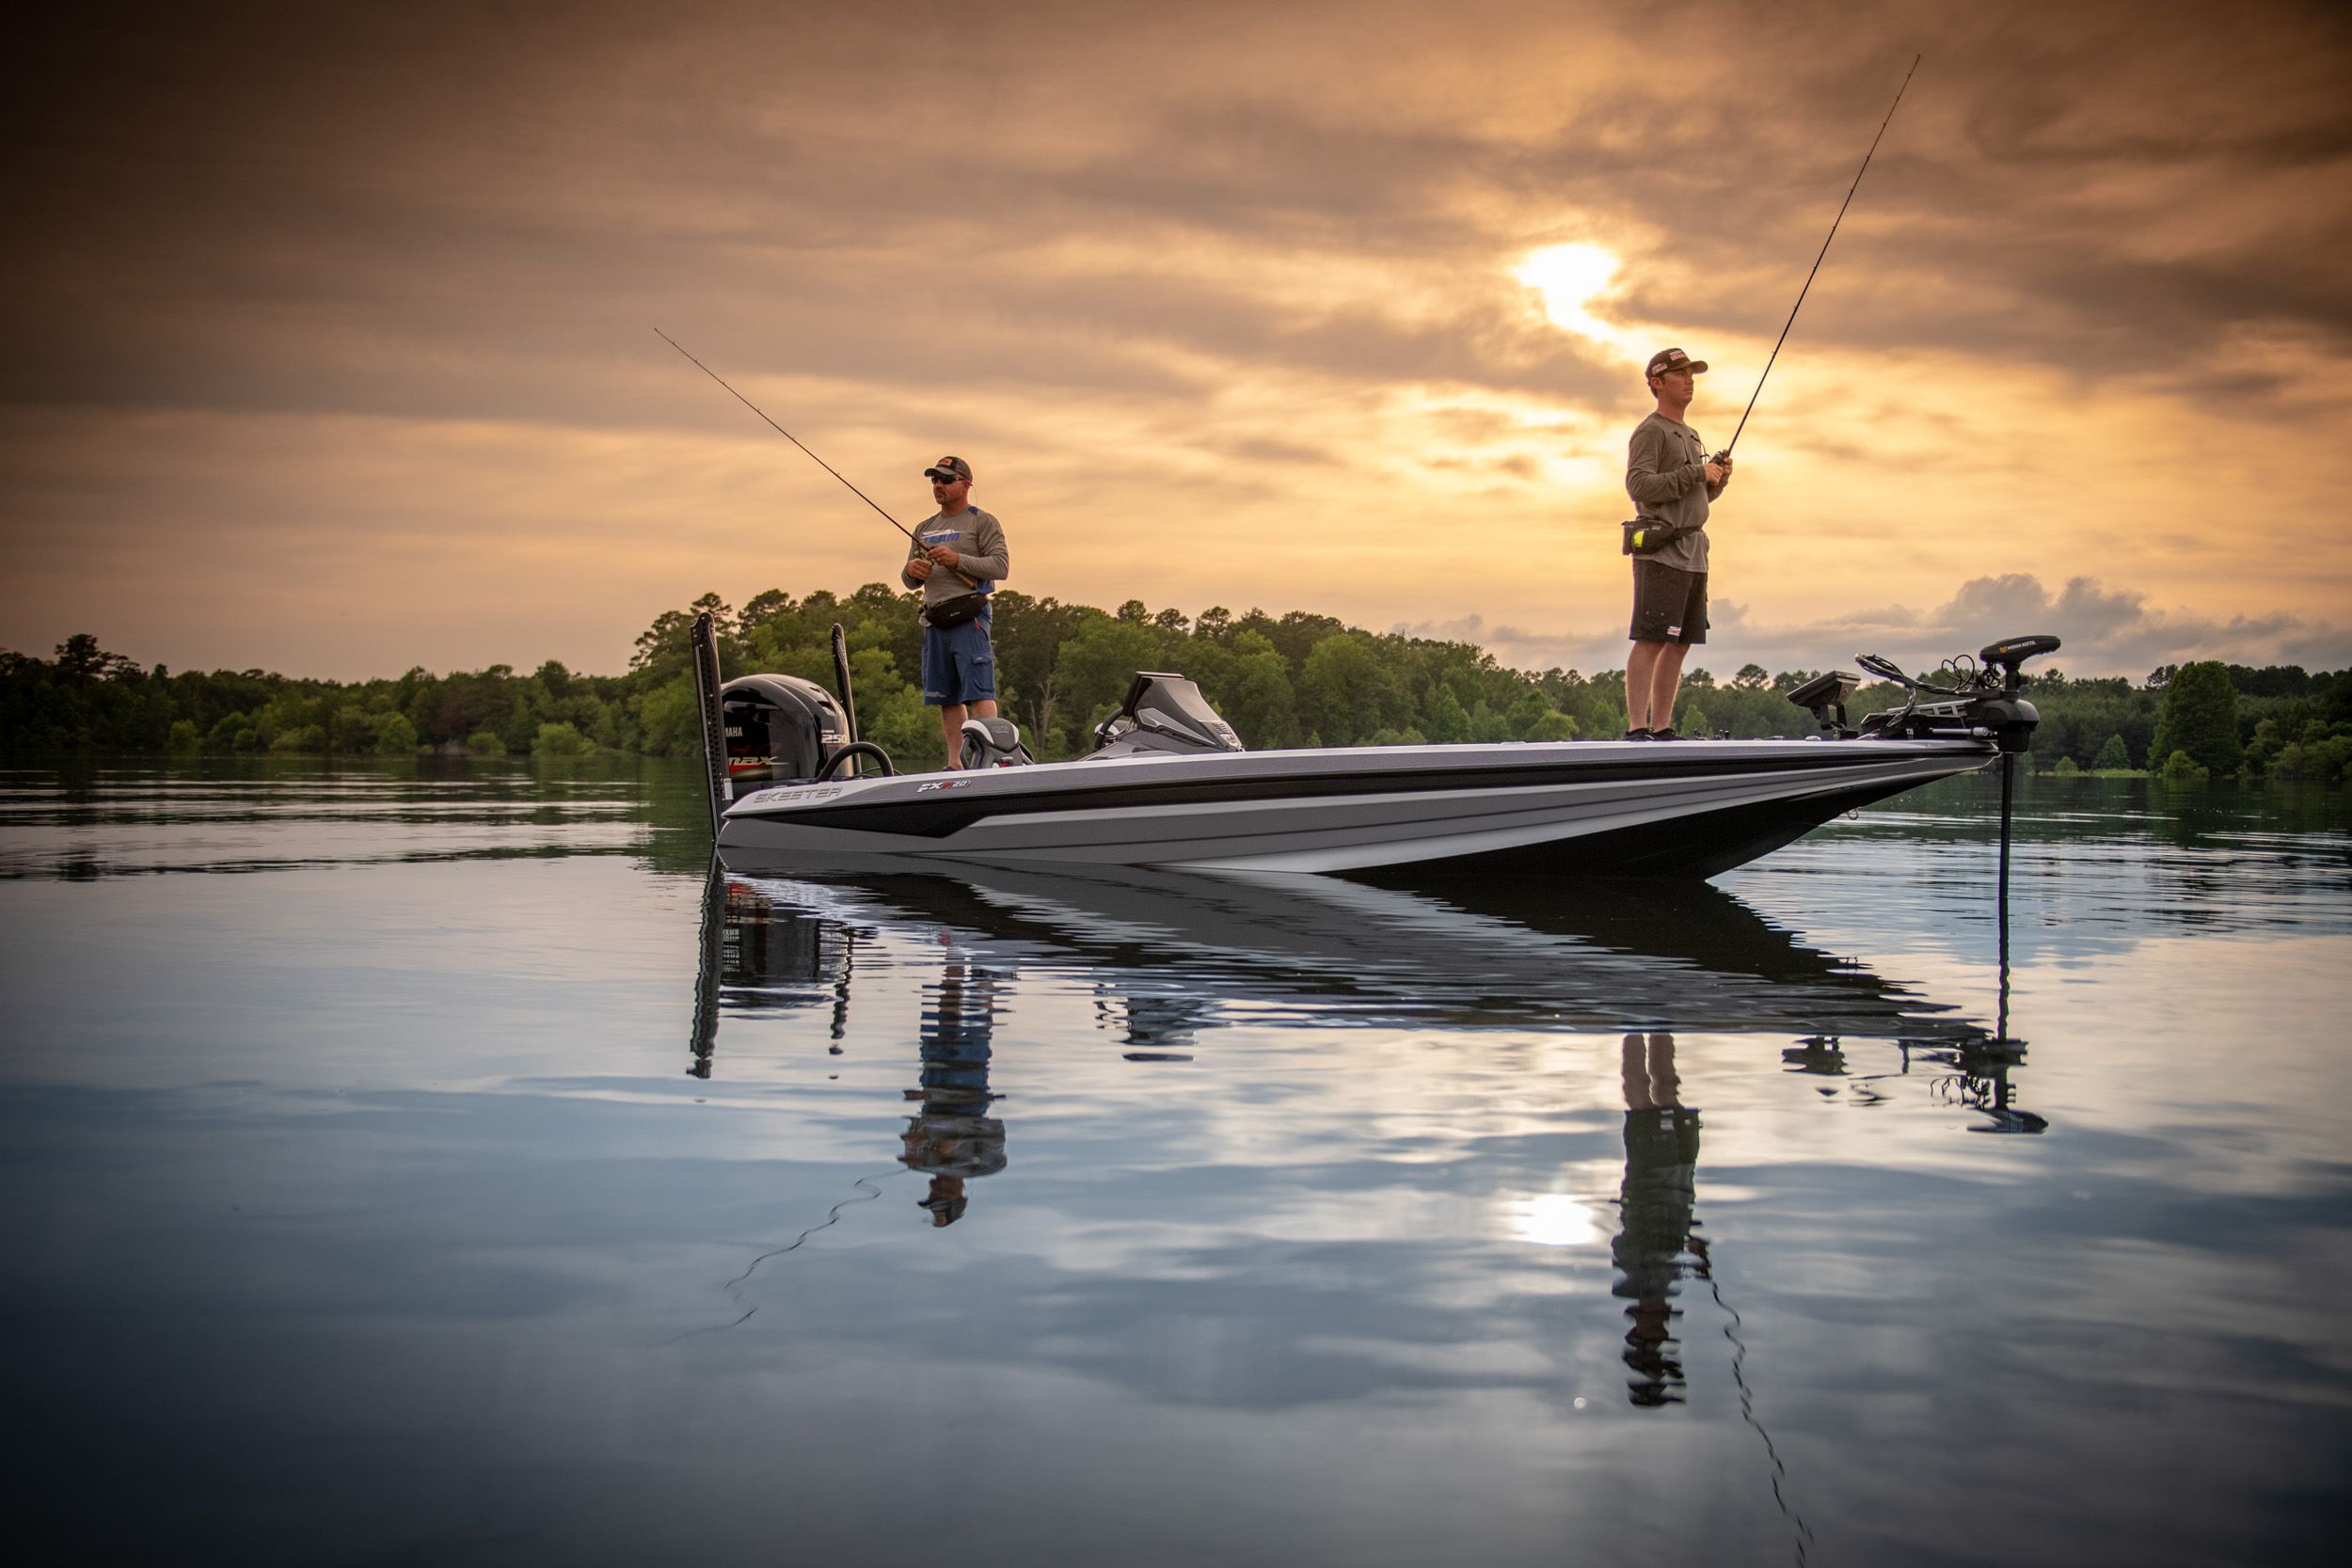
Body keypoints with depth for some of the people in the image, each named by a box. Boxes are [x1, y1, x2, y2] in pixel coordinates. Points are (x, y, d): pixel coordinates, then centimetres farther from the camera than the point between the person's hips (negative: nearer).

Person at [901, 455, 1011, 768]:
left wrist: (957, 559, -18)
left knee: (978, 692, -14)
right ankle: (955, 763, 9)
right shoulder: (924, 528, 22)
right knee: (946, 697, 6)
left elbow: (1001, 566, -9)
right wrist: (911, 571, 0)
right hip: (934, 620, 7)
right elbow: (910, 582, 24)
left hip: (968, 616, -7)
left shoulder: (983, 522, 3)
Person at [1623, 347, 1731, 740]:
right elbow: (1639, 485, -17)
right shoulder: (1650, 432, -4)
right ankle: (1636, 729, -16)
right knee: (1650, 641, -13)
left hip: (1693, 554, 9)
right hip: (1661, 550, -9)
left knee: (1679, 645, 5)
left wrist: (1718, 479, 7)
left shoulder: (1690, 435, 24)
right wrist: (1698, 473, -14)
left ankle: (1661, 729, 7)